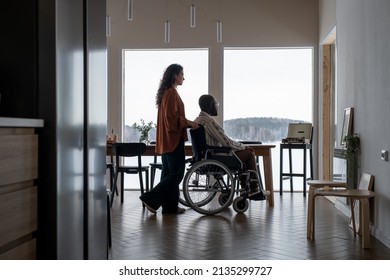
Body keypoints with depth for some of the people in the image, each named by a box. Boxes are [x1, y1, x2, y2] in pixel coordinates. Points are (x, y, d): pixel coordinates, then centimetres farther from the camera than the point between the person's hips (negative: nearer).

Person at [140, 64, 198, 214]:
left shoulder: (166, 91, 17)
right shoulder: (172, 92, -14)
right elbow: (172, 117, -21)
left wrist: (187, 123, 18)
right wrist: (189, 123, -12)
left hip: (167, 139, 10)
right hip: (173, 139, -10)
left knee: (169, 173, 11)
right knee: (177, 173, -6)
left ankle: (170, 206, 15)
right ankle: (150, 198, -6)